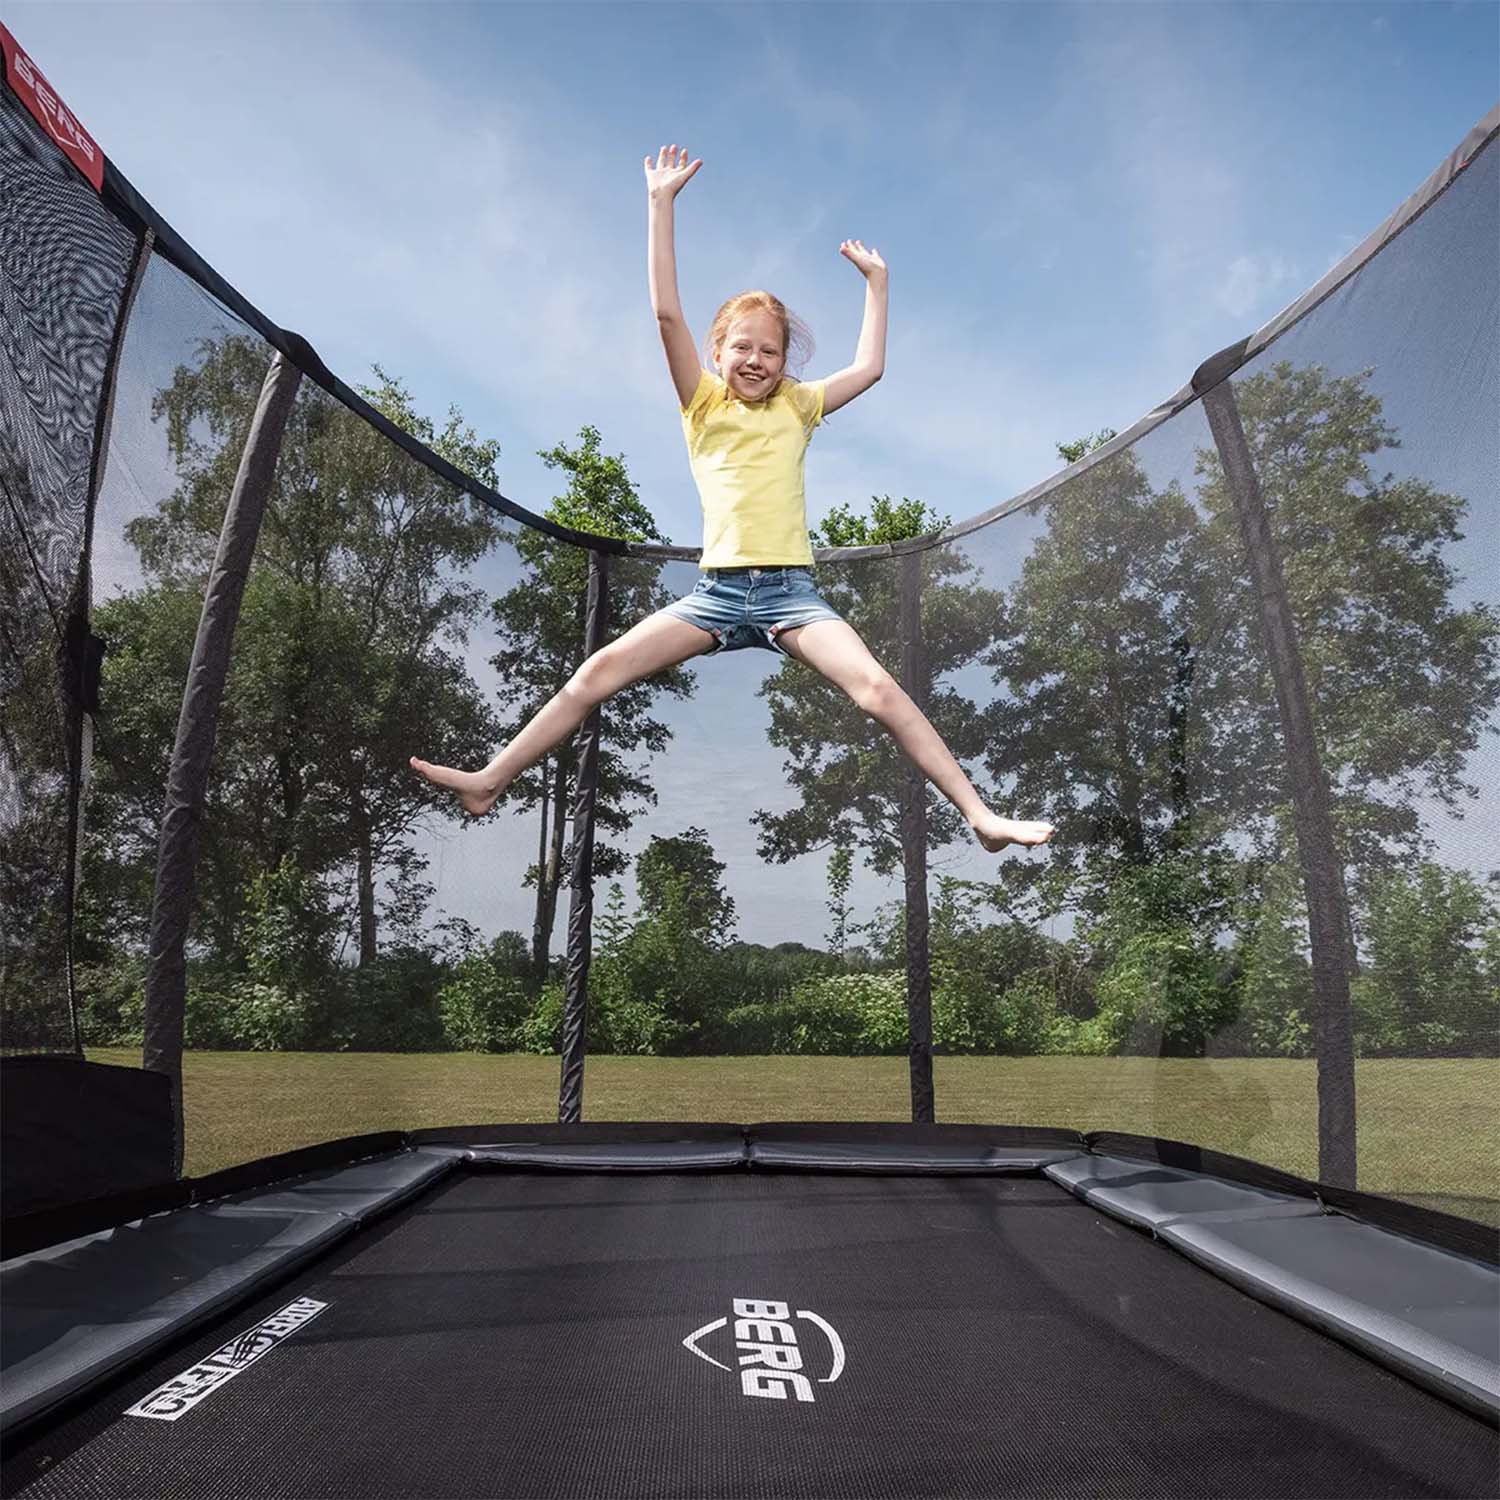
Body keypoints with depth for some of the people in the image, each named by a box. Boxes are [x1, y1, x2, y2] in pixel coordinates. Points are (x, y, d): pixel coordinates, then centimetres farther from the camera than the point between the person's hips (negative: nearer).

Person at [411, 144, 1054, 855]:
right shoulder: (704, 406, 10)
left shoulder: (796, 406, 15)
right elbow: (666, 313, 1)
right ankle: (490, 782, -1)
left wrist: (876, 281, 23)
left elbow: (869, 368, 18)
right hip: (717, 591, 0)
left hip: (791, 590, 0)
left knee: (879, 689, -19)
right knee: (600, 670, -11)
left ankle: (980, 815, -15)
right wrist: (662, 203, -1)